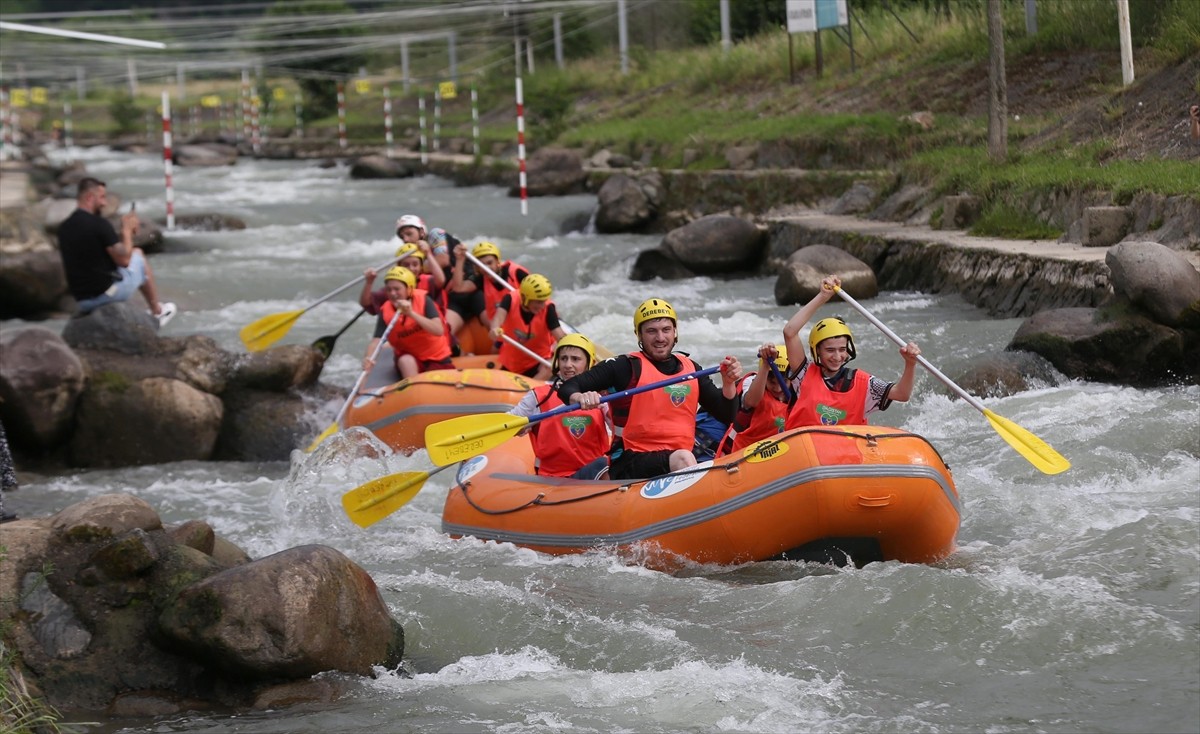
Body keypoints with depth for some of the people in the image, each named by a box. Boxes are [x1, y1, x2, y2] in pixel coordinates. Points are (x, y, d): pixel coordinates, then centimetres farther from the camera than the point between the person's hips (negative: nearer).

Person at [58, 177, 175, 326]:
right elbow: (124, 260, -15)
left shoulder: (64, 228, 5)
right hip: (107, 292, -7)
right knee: (139, 256, 21)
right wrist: (127, 230, 0)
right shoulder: (98, 224, -19)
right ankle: (157, 312, 35)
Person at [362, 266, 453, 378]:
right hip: (408, 356, 0)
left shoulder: (423, 300, -16)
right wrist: (368, 358, -45)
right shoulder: (385, 311, -12)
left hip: (437, 357, 0)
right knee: (406, 360, -32)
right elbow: (377, 340, -22)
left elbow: (439, 330, -27)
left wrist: (412, 314, -36)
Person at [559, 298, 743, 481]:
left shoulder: (690, 368, 16)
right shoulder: (626, 367, 1)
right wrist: (581, 398, -26)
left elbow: (726, 416, 20)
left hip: (681, 459, 5)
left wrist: (728, 383, 1)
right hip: (630, 464, -5)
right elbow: (567, 388, -3)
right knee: (683, 458, -36)